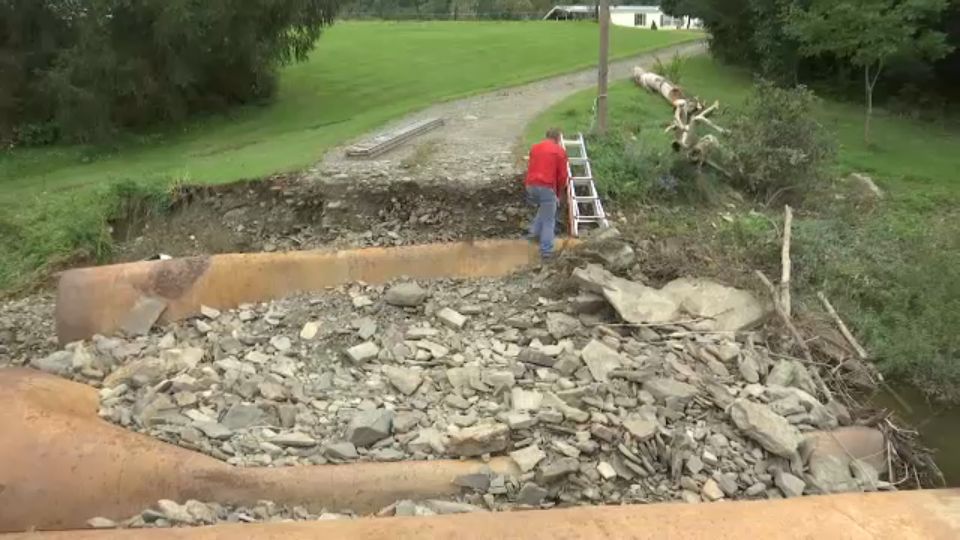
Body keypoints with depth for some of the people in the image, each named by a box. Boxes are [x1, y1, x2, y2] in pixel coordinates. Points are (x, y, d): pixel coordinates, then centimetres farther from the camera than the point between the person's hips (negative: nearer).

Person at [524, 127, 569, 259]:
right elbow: (563, 175, 1)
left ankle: (534, 233, 24)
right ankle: (546, 251, 2)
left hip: (531, 185, 5)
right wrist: (559, 194, 12)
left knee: (544, 208, 31)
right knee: (549, 220, 4)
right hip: (547, 187, -5)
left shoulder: (534, 148, 18)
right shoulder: (560, 151, 2)